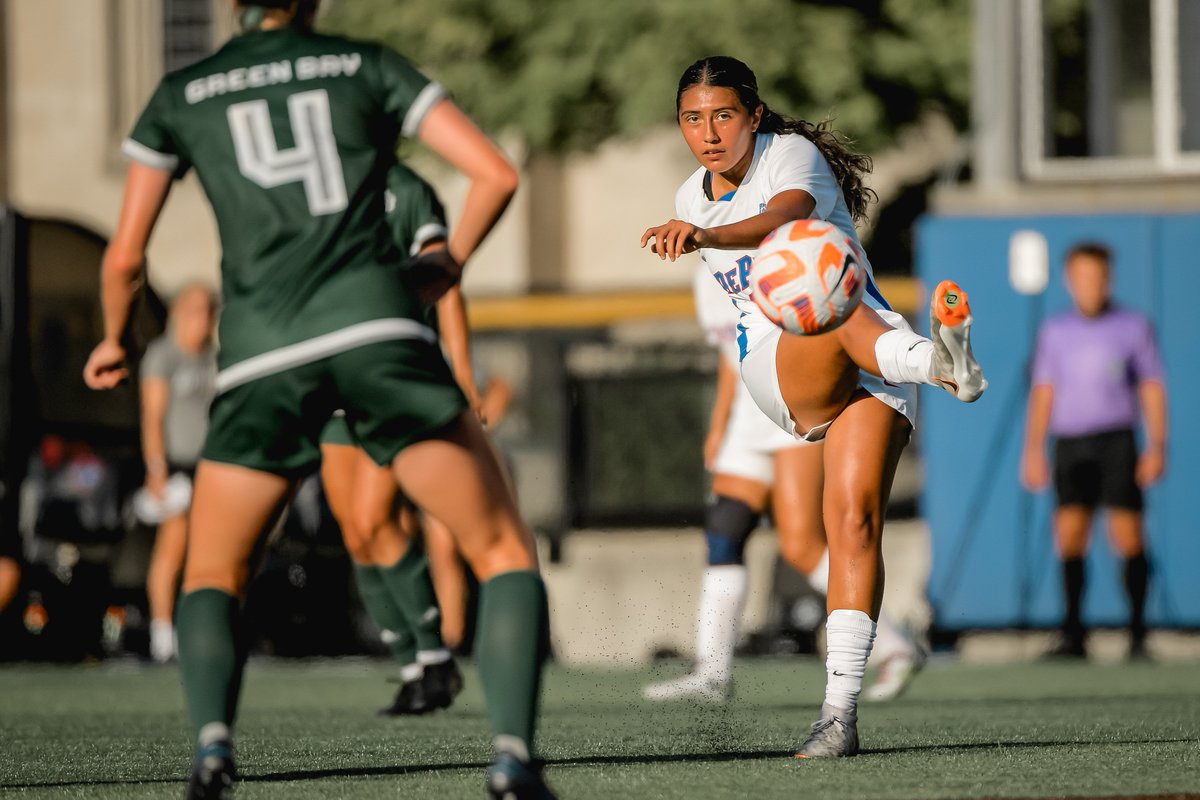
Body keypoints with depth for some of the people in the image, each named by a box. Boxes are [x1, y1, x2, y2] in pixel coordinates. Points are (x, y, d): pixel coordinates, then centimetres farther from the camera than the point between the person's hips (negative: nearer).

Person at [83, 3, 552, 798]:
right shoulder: (367, 65, 14)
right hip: (378, 329, -1)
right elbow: (496, 173, 7)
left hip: (263, 358, 1)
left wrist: (114, 341, 36)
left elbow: (125, 258, 16)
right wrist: (449, 266, 24)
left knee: (212, 576, 19)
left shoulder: (181, 96, 16)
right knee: (505, 552, 8)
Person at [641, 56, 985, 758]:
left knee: (854, 520, -22)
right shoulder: (692, 199, 16)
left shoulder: (793, 155, -4)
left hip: (872, 353, -2)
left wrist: (705, 237, -46)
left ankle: (842, 709, -29)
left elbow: (783, 219, -29)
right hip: (775, 360, 2)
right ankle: (942, 364, -69)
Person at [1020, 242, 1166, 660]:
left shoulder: (1134, 327, 6)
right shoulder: (1054, 331, 12)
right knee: (1070, 534, -9)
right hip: (1070, 445, 2)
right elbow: (1043, 393, 13)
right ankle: (1073, 635, -7)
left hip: (1117, 441, -2)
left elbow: (1152, 389, 5)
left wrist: (1157, 446, -4)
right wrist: (1033, 449, 5)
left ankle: (1138, 634, -2)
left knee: (1128, 537, -9)